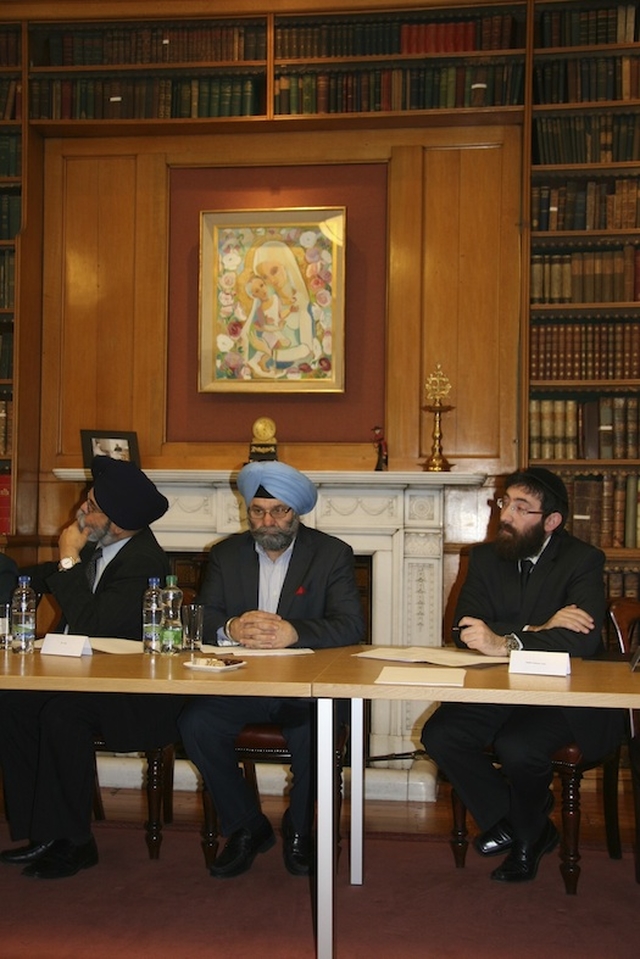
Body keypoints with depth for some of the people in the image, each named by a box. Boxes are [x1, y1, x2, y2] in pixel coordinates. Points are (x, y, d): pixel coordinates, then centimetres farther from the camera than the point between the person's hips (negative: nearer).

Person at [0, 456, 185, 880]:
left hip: (137, 693, -9)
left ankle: (73, 841, -13)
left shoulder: (144, 562, -22)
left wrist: (69, 560, -21)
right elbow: (39, 578, 25)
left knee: (62, 714, -31)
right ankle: (42, 832, -1)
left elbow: (92, 626, -29)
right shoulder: (99, 547, 5)